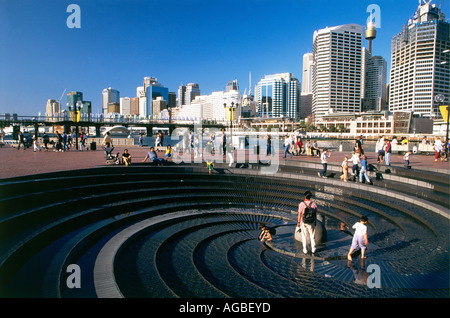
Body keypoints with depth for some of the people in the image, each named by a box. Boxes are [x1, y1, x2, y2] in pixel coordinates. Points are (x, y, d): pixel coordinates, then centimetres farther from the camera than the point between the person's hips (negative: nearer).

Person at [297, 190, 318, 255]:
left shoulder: (302, 204, -14)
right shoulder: (314, 204, -6)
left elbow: (300, 214, -10)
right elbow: (316, 214, 1)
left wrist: (298, 222, 0)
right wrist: (315, 222, 13)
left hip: (303, 223, -2)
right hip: (311, 223, 2)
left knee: (304, 236, 10)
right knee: (312, 236, 15)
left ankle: (305, 250, 15)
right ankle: (313, 250, 22)